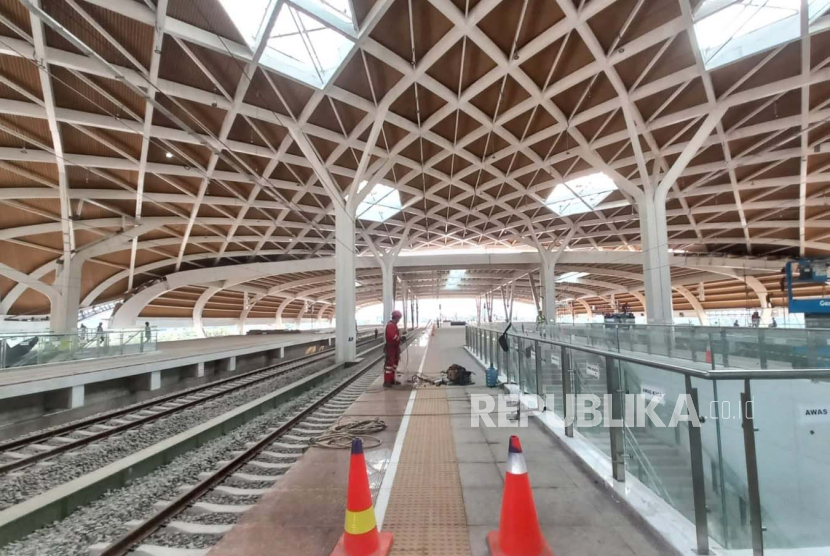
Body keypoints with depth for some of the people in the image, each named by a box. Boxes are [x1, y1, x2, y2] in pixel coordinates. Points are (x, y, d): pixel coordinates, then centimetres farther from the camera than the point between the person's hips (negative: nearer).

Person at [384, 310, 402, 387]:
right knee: (389, 364, -10)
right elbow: (393, 336, -27)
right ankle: (386, 382, -8)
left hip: (395, 347, 11)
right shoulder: (390, 325, -17)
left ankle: (392, 380, 23)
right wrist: (399, 338, -11)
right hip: (391, 347, -11)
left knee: (394, 363, 15)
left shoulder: (394, 325, 17)